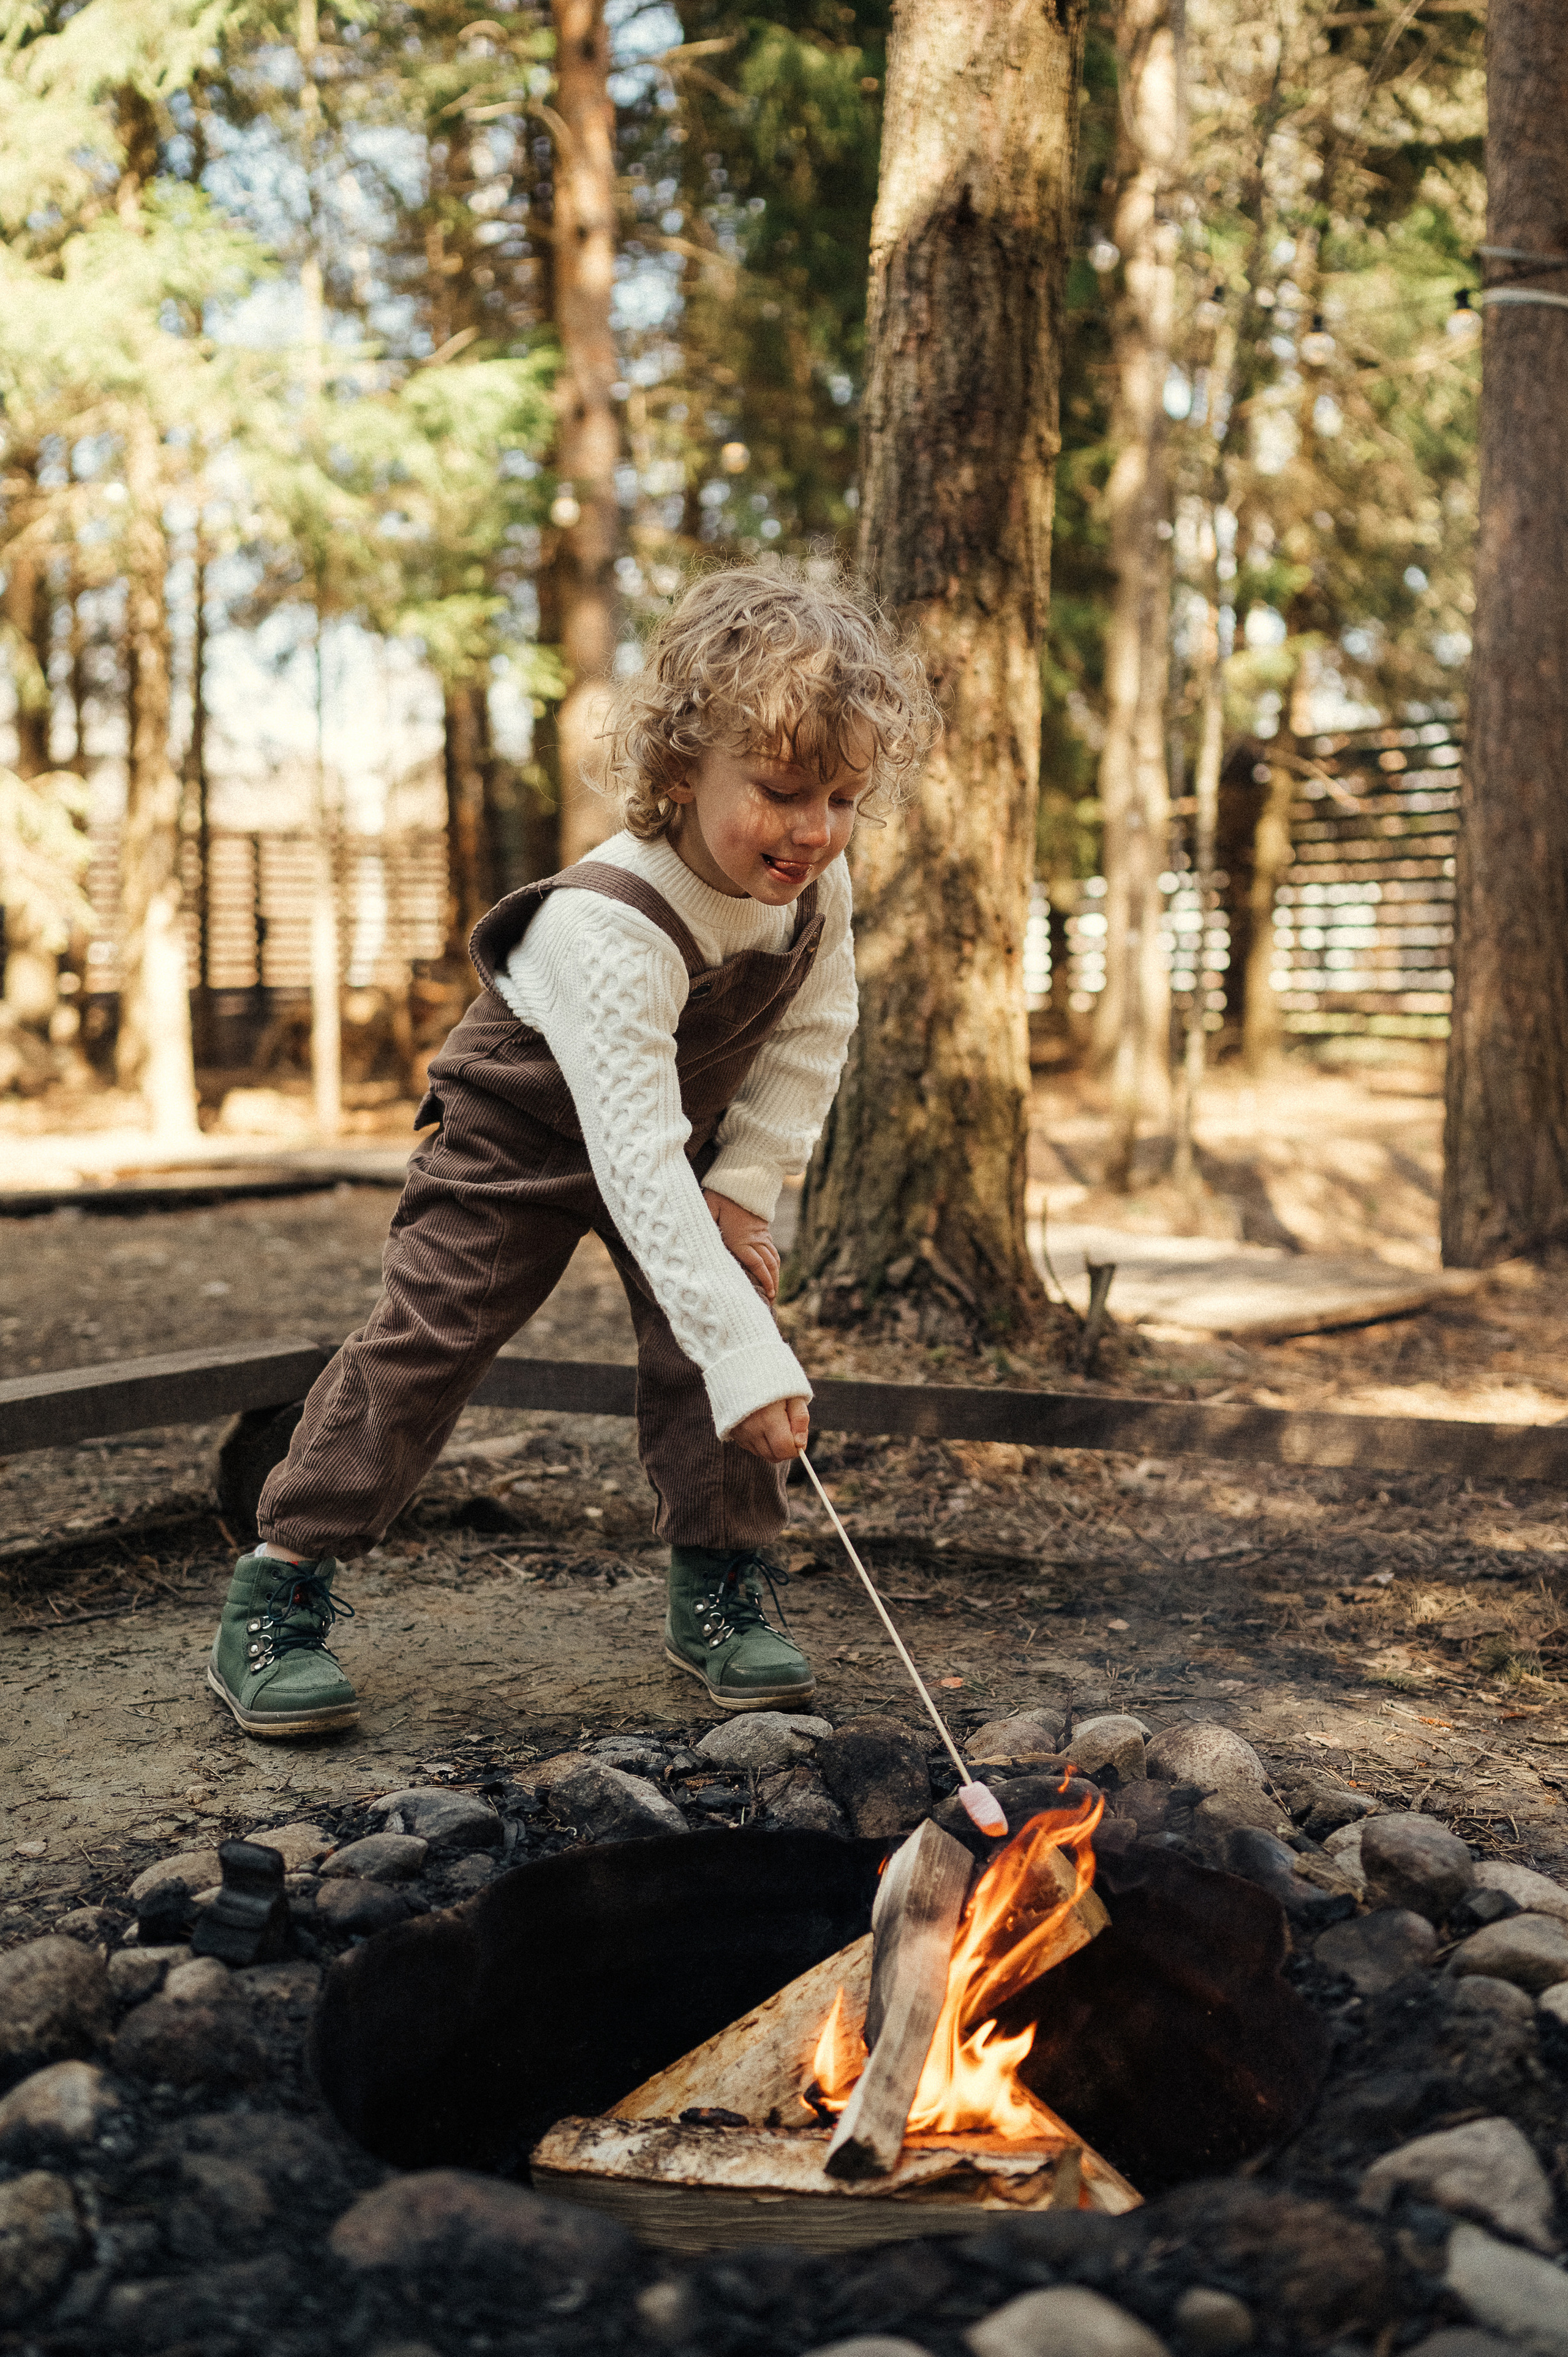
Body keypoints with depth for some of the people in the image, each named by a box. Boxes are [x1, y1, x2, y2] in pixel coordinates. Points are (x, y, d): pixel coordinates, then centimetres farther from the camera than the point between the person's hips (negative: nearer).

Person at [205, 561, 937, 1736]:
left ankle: (720, 1589, 10)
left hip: (688, 1128, 6)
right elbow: (636, 1164, -46)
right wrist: (747, 1359, -50)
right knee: (429, 1336, -9)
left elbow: (812, 1034, -3)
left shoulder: (817, 882, -20)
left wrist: (745, 1184, -13)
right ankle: (278, 1599, 0)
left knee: (720, 1319, -7)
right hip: (526, 1134, -6)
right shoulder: (610, 928, -42)